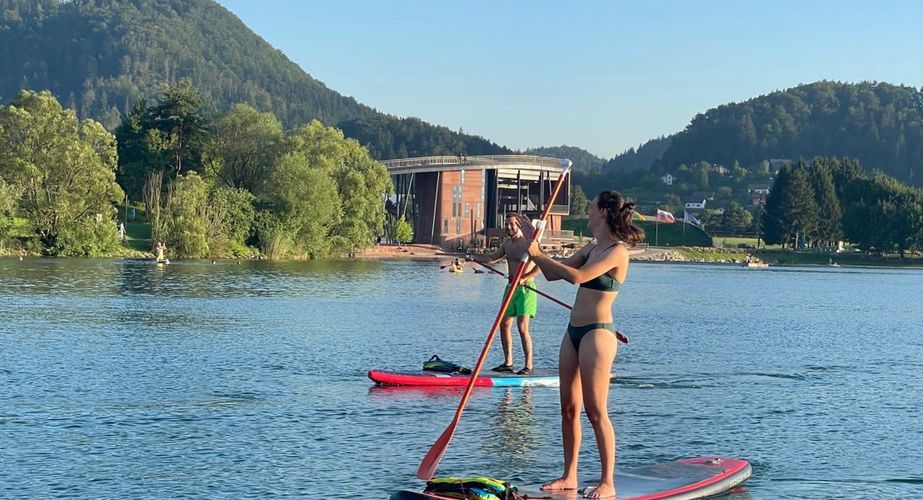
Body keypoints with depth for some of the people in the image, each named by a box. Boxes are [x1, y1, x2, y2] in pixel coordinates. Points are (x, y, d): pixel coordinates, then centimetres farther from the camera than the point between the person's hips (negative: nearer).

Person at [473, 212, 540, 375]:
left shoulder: (527, 243, -13)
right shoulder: (507, 243, 13)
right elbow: (492, 258, 16)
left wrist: (524, 278, -26)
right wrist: (474, 258, 2)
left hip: (525, 289, -8)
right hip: (511, 287, 8)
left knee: (522, 327, -12)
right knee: (504, 324, 8)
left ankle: (528, 365, -7)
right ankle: (508, 363, 16)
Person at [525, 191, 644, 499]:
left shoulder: (618, 251, -13)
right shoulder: (593, 248, 14)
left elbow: (578, 276, -25)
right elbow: (553, 274, 17)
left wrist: (538, 255, -19)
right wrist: (533, 244, 9)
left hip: (597, 333, -9)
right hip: (574, 332, 9)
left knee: (595, 410, -7)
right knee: (569, 408, 10)